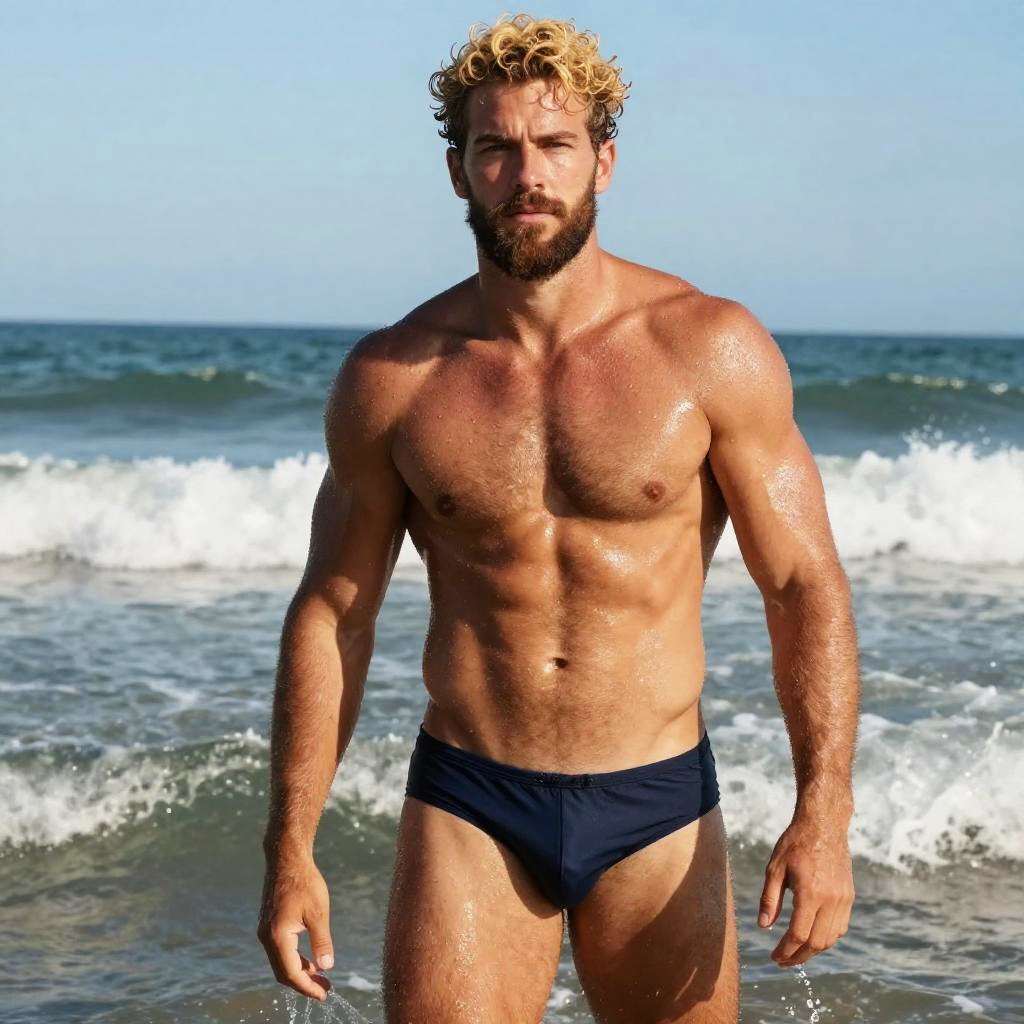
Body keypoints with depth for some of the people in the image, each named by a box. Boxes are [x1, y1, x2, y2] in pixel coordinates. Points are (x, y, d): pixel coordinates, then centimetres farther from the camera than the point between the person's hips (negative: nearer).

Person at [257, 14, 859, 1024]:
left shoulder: (710, 348, -5)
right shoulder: (390, 377, -1)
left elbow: (805, 587, -4)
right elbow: (332, 611, 6)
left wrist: (823, 813, -14)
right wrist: (290, 847, 3)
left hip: (658, 807, 0)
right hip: (467, 808, 0)